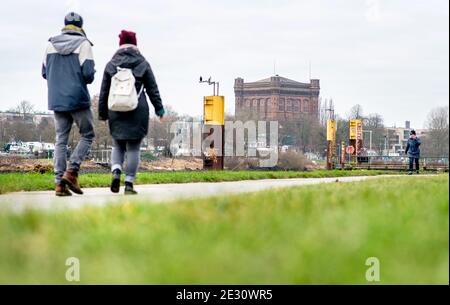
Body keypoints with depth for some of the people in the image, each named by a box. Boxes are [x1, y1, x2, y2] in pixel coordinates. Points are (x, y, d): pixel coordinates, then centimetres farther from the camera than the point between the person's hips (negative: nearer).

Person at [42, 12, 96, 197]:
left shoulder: (51, 45, 8)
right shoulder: (83, 44, -6)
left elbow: (45, 73, 10)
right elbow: (88, 73, -14)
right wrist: (88, 79, 9)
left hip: (56, 100, 5)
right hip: (78, 99, -4)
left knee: (61, 140, 6)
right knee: (87, 136, 9)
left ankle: (60, 183, -1)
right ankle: (71, 172, -7)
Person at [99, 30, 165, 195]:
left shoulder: (111, 65, 5)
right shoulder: (143, 64, 0)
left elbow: (104, 92, 6)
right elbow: (153, 89, 4)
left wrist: (102, 113, 13)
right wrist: (159, 108, 13)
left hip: (116, 112, 2)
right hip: (138, 112, -2)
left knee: (118, 145, 16)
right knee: (133, 148, 3)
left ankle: (116, 172, -9)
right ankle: (129, 184, 1)